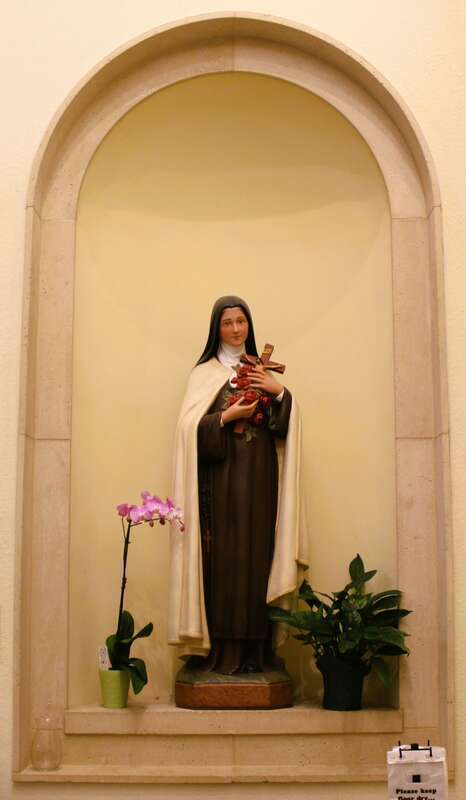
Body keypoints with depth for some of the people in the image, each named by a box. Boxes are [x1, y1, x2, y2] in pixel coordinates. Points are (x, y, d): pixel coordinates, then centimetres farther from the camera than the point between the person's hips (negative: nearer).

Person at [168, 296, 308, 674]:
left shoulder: (262, 371, 16)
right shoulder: (204, 374, 8)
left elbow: (286, 425, 7)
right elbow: (191, 427, -3)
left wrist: (280, 392, -9)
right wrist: (227, 417, -15)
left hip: (259, 479, 3)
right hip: (220, 478, -3)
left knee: (257, 557, 0)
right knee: (221, 558, -7)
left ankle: (256, 652, 5)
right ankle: (220, 652, -3)